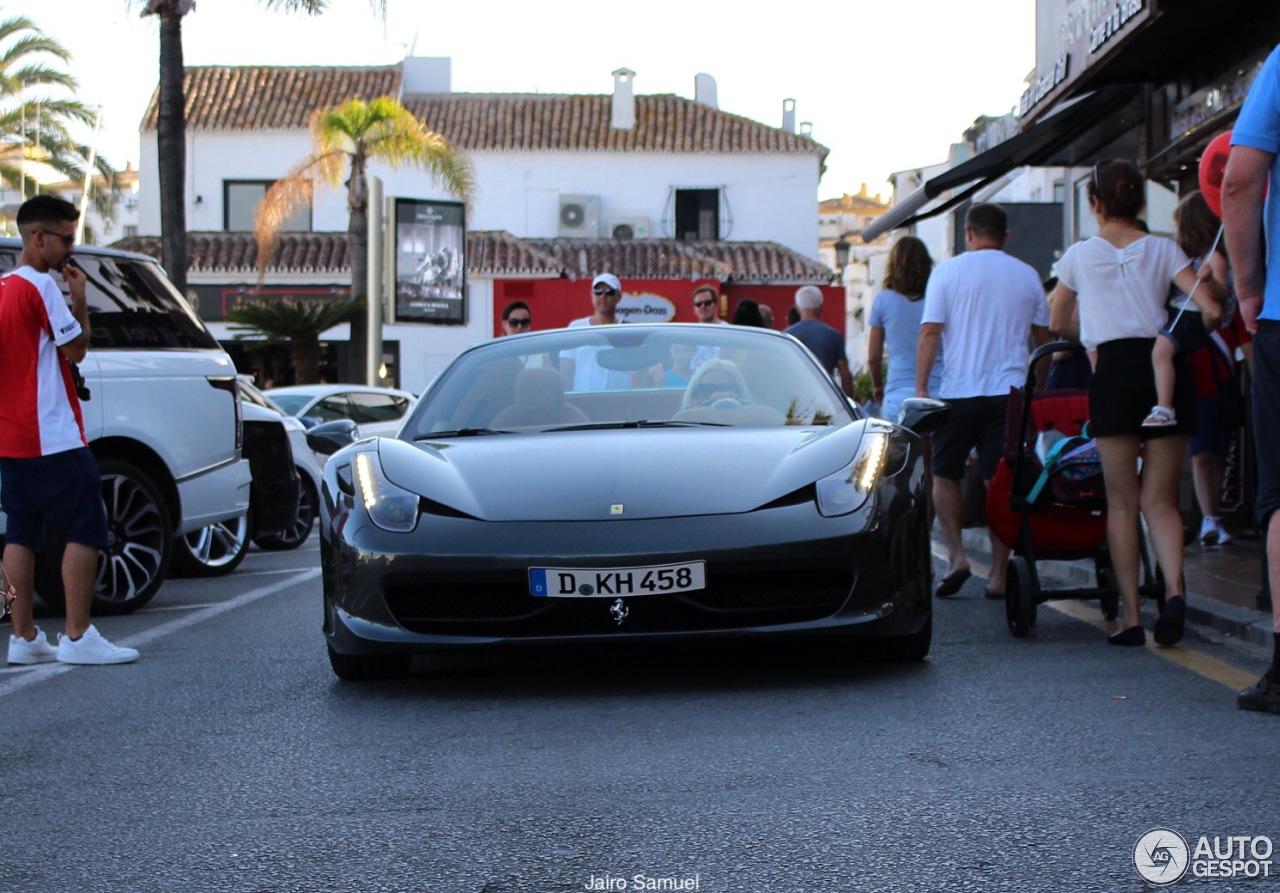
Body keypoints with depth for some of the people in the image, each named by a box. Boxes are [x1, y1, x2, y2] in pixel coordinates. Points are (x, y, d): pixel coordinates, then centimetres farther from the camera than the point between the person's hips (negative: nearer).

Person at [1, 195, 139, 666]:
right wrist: (80, 299, -1)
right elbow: (75, 349, -9)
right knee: (85, 530, -5)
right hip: (50, 437, -9)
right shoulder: (41, 286, -12)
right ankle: (77, 637, -8)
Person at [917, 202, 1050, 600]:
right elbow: (1043, 336, 15)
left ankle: (956, 555, 0)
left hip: (960, 391, -2)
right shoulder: (1027, 276, 7)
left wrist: (921, 387, -5)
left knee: (944, 474, 13)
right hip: (1010, 389, 2)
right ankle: (998, 575, 3)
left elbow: (930, 332, -6)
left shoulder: (948, 271, -1)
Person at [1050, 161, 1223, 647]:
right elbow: (1205, 296, -5)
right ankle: (1174, 589, -19)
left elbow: (1057, 323, 19)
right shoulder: (1163, 249, 9)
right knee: (1160, 499, 6)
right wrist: (1217, 281, 17)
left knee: (1122, 502, 4)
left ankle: (1131, 616, 1)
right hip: (1165, 365, 2)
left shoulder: (1080, 254, 9)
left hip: (1115, 369, -1)